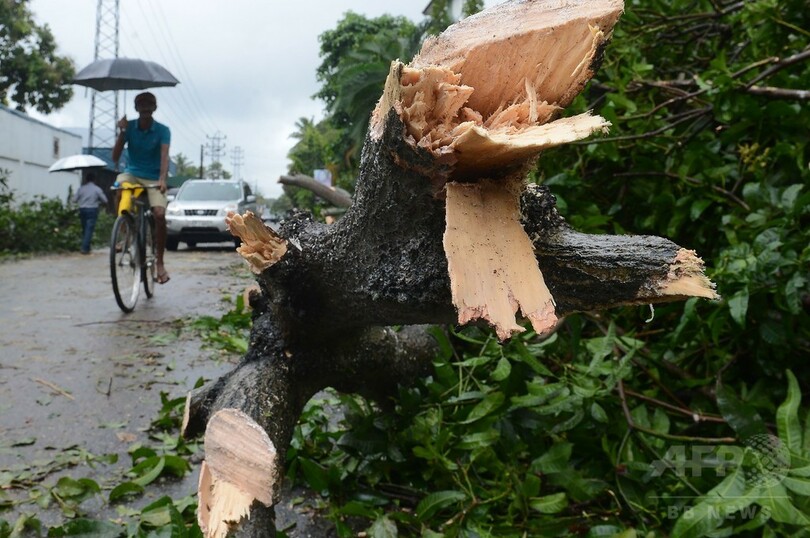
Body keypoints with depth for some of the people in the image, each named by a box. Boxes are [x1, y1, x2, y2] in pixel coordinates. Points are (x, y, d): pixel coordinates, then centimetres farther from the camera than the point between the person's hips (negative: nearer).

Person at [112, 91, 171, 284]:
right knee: (120, 184, -34)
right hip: (132, 174, 1)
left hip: (154, 179, -1)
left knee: (159, 214, -21)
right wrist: (121, 133, -18)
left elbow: (164, 156, -21)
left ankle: (159, 262, -7)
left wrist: (162, 179, -39)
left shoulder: (162, 130, -6)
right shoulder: (129, 126, -1)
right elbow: (115, 157, -5)